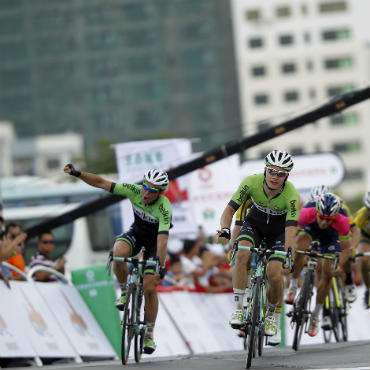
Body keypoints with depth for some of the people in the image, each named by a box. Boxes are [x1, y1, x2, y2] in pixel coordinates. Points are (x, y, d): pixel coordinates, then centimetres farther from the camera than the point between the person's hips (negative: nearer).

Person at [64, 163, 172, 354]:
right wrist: (77, 174, -33)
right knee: (119, 253, -34)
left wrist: (160, 267, -50)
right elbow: (102, 183, -23)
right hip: (136, 233, 3)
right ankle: (124, 291, -7)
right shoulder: (135, 191, -25)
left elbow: (162, 240, -42)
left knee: (149, 288, -12)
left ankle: (149, 335, 5)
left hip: (154, 242, -3)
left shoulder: (164, 208, -34)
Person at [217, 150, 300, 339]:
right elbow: (230, 209, -24)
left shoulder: (292, 195, -31)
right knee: (242, 254, -29)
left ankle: (271, 314, 11)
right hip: (254, 224, 1)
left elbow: (291, 229, -37)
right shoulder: (252, 182, -27)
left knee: (274, 274, -19)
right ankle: (238, 309, -24)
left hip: (278, 232, -1)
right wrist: (225, 229, -43)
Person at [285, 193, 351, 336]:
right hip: (309, 229, 0)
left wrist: (340, 266, -43)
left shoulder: (342, 221, -40)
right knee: (300, 248, -32)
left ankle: (316, 314, 10)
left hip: (330, 235, 0)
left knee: (327, 273, -7)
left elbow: (346, 248, -30)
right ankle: (293, 287, -12)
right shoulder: (307, 212, -42)